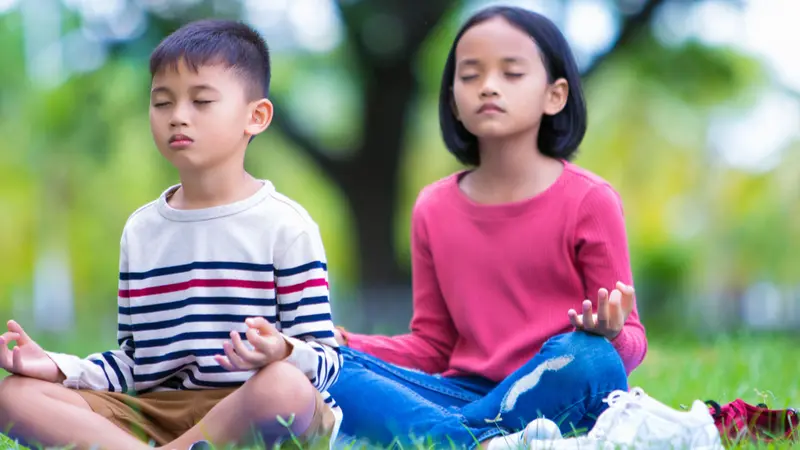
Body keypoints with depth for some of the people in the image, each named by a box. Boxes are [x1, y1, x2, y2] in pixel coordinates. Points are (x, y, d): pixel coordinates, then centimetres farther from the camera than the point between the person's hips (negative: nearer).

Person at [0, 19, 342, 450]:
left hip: (248, 413, -4)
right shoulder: (140, 229, 17)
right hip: (152, 411, 5)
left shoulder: (284, 224, 0)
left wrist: (282, 353, -27)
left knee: (288, 388, -40)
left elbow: (326, 360, -3)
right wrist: (56, 367, 1)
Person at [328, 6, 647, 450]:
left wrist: (610, 334, -25)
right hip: (467, 392, 4)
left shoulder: (589, 201, -3)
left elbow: (630, 345, 0)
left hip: (554, 395, -4)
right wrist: (343, 343, 0)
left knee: (588, 357, -37)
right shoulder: (434, 209, 10)